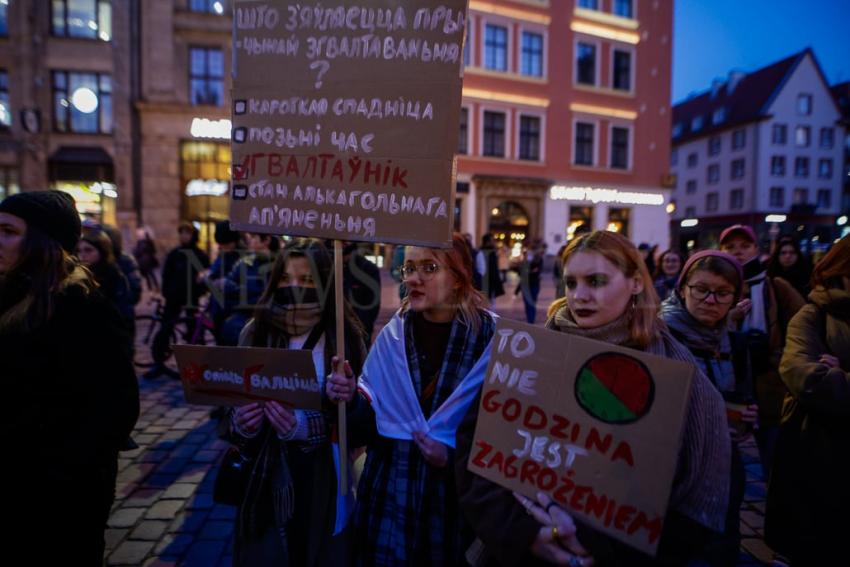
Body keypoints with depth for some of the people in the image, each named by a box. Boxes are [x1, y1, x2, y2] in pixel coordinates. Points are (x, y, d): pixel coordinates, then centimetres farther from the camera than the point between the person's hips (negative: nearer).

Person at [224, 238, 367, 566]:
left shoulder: (344, 337, -10)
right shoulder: (256, 333, -2)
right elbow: (232, 403, 5)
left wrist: (309, 428, -26)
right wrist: (240, 424, -16)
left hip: (323, 483, -2)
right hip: (264, 478, 2)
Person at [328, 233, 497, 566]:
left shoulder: (490, 338, -10)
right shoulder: (393, 336, -2)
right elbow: (367, 426, 0)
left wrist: (455, 455, -16)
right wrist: (351, 400, -19)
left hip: (458, 496, -2)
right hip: (390, 494, 2)